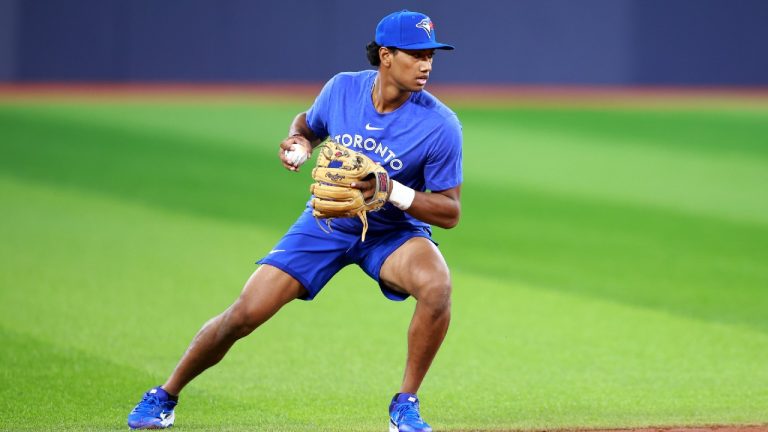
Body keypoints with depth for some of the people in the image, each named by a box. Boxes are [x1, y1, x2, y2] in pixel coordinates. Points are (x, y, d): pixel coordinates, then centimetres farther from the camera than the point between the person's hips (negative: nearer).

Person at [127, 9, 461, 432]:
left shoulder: (440, 125, -21)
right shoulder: (342, 88, -12)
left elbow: (450, 212, -16)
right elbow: (309, 123, 12)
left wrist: (391, 191, -31)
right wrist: (298, 141, -11)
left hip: (391, 233, -2)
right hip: (326, 223, 2)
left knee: (436, 285, -34)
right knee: (244, 314, -7)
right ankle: (164, 397, 16)